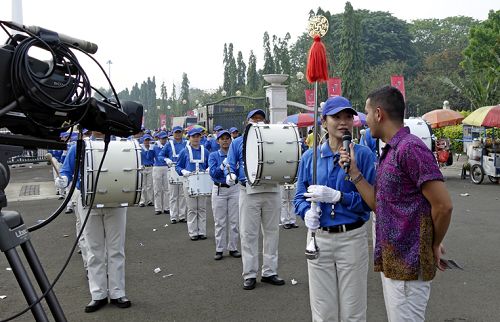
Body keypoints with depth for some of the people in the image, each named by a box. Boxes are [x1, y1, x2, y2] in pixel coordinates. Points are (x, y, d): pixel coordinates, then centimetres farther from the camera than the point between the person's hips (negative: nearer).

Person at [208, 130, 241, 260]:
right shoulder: (213, 155, 2)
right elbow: (213, 173, -10)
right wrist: (223, 165, -24)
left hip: (234, 189, 1)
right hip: (219, 190, -1)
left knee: (234, 221, 5)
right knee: (220, 222, 4)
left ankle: (233, 248, 16)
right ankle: (219, 249, 13)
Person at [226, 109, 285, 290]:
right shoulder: (238, 143, 12)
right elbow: (231, 166, 6)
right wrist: (230, 177, -15)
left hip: (271, 190, 2)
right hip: (249, 191, -2)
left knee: (271, 232, 7)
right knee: (249, 234, 0)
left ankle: (269, 272, 18)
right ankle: (249, 274, 10)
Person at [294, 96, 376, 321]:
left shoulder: (364, 155, -5)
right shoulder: (310, 157, 4)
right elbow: (300, 196, 9)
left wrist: (337, 196, -22)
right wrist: (307, 212, -12)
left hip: (352, 238, -2)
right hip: (318, 238, 2)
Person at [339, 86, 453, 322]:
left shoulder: (410, 148, -17)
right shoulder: (388, 152, 13)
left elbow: (443, 205, -19)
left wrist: (434, 245, -6)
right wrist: (354, 172, 6)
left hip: (408, 264, -10)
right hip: (390, 260, 10)